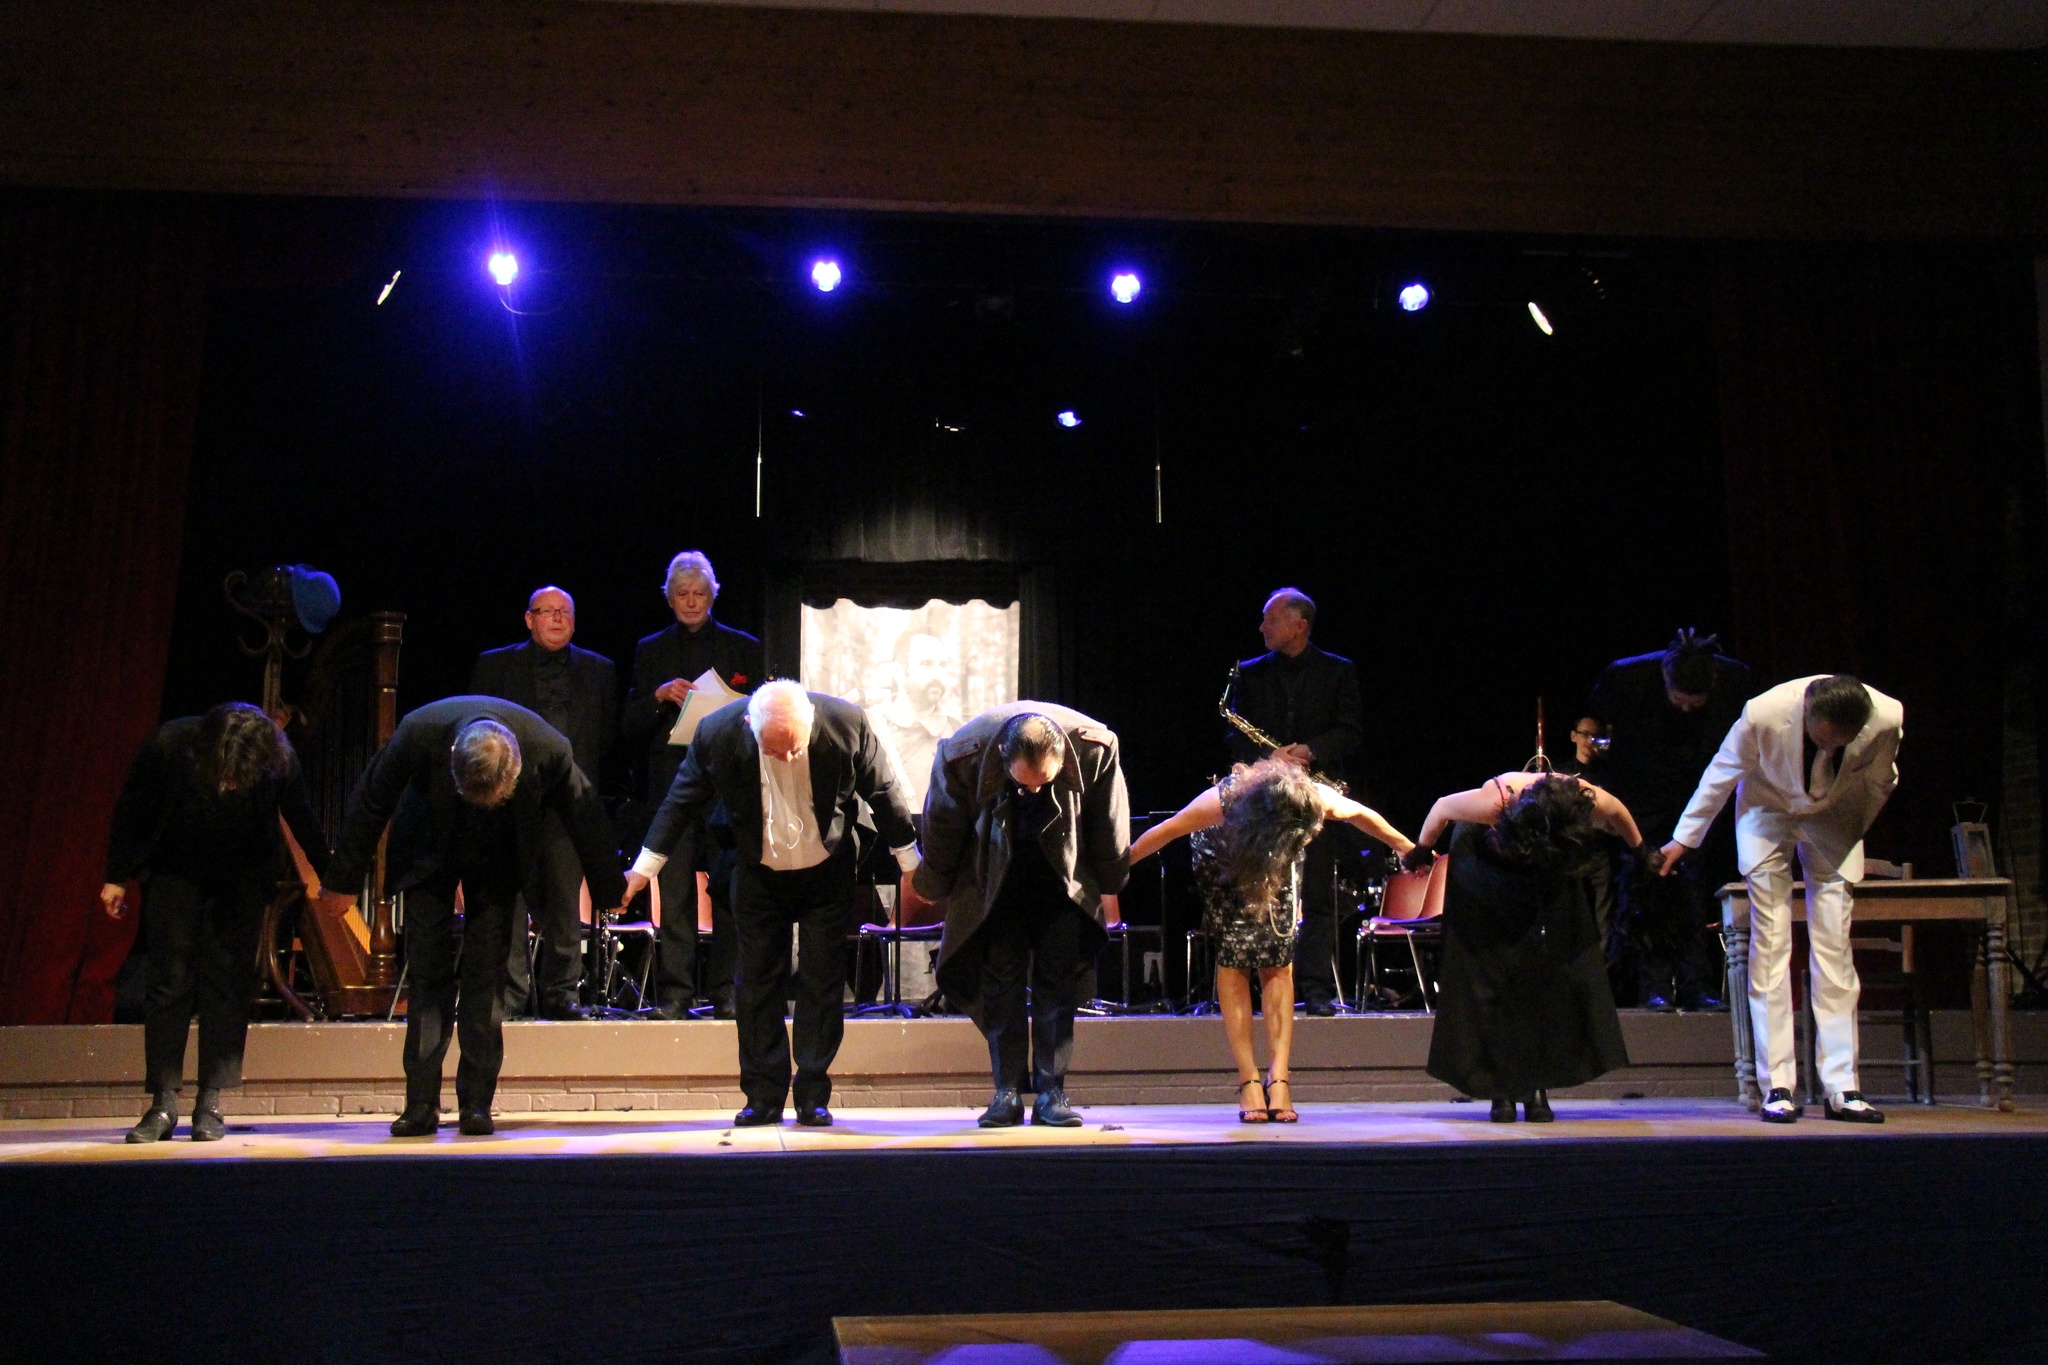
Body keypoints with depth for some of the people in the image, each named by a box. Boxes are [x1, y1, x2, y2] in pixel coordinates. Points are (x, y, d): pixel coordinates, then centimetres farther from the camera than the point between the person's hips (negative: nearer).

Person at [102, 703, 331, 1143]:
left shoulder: (279, 761, -26)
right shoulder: (168, 745, -27)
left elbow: (302, 821, -7)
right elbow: (131, 810, -9)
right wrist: (117, 877, -1)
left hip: (243, 878, 0)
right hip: (175, 872, 0)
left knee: (228, 986, -4)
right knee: (169, 983, -4)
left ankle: (210, 1105, 0)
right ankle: (162, 1105, 0)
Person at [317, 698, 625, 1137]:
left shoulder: (549, 749, -32)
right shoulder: (419, 733, -33)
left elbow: (585, 815, -12)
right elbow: (370, 804, -14)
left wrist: (608, 892, 0)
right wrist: (342, 881, -5)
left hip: (499, 857, 0)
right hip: (430, 853, 0)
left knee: (487, 973, -7)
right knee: (427, 973, -5)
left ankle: (477, 1101, -1)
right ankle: (421, 1104, 0)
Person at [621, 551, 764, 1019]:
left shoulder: (742, 647, 12)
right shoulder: (650, 650, 15)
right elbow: (631, 726, 10)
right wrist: (660, 696, -8)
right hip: (670, 783, 1)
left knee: (729, 892, -4)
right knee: (673, 894, -4)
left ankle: (726, 992, 1)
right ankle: (674, 994, 0)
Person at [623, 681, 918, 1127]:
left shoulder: (847, 723, -24)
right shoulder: (717, 732, -23)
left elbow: (882, 793, -7)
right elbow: (683, 801, -6)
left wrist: (911, 864, 1)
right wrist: (644, 868, -3)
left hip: (827, 873, -1)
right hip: (759, 875, 1)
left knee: (822, 981, 1)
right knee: (757, 982, 3)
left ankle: (813, 1095, 10)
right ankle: (764, 1096, 11)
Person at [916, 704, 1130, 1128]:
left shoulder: (1095, 748, -28)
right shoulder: (963, 755, -30)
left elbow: (1108, 827, -7)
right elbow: (940, 831, -10)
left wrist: (1109, 882, 6)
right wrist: (933, 890, 3)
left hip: (1064, 870, 0)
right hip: (994, 872, 0)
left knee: (1059, 977, -4)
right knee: (1000, 977, -5)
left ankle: (1051, 1093, 0)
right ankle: (1007, 1093, 0)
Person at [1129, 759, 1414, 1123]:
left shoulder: (1317, 800, -34)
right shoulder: (1222, 801, -40)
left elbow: (1361, 816, -12)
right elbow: (1163, 833, -24)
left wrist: (1405, 847, 3)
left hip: (1278, 867, 2)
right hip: (1224, 862, -2)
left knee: (1278, 965, -9)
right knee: (1233, 962, -12)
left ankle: (1278, 1079, -12)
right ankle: (1249, 1082, -13)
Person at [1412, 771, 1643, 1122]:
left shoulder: (1590, 801, -33)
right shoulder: (1496, 800, -40)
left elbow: (1618, 812, -6)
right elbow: (1442, 808, -18)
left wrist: (1640, 851, 11)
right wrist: (1421, 852, -1)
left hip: (1550, 884, 2)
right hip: (1486, 872, -2)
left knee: (1552, 974, -7)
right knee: (1489, 977, -9)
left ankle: (1538, 1087, -3)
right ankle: (1500, 1089, -5)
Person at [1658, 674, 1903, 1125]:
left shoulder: (1887, 720, -28)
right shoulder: (1765, 713, -32)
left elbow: (1880, 783, -3)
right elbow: (1721, 775, -12)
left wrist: (1854, 835, 9)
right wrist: (1684, 839, -3)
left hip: (1834, 817, 2)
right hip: (1768, 808, -2)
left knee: (1834, 948, -4)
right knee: (1770, 946, -9)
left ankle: (1841, 1088, -1)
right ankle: (1777, 1087, -7)